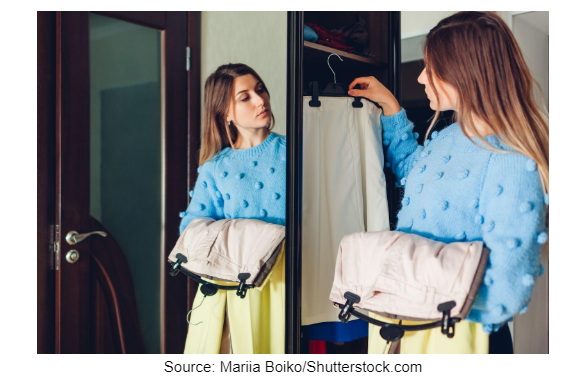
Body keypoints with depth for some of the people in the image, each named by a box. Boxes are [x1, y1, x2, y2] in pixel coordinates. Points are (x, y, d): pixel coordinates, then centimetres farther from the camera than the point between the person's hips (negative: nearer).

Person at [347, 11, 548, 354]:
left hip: (454, 337, -8)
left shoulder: (514, 167, -25)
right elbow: (410, 167, 27)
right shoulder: (449, 137, 2)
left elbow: (504, 295, -27)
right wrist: (390, 105, 20)